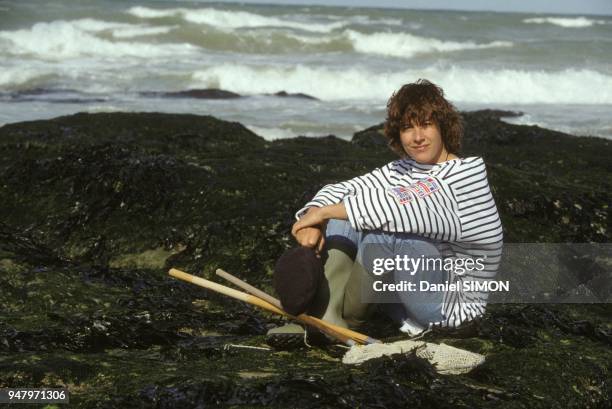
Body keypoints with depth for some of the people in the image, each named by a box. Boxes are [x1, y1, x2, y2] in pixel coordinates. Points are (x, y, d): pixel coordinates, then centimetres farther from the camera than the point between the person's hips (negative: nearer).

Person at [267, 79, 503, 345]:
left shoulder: (469, 172, -14)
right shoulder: (400, 171, 10)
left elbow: (406, 208, -28)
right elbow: (341, 190, 6)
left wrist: (327, 211, -24)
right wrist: (314, 218, -18)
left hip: (454, 301, -8)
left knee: (382, 229, -30)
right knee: (342, 217, -3)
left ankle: (347, 320, -13)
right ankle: (324, 315, -19)